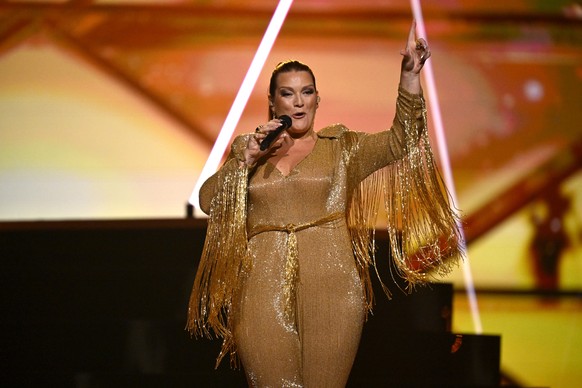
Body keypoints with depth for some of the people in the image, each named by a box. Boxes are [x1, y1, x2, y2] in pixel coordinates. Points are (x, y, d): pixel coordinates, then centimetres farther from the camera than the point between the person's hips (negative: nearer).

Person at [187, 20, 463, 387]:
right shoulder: (247, 149, 15)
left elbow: (400, 140, -3)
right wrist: (246, 159, -7)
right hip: (264, 290, 1)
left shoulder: (340, 146, 11)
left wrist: (410, 73, -15)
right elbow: (208, 199, 5)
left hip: (330, 286, -1)